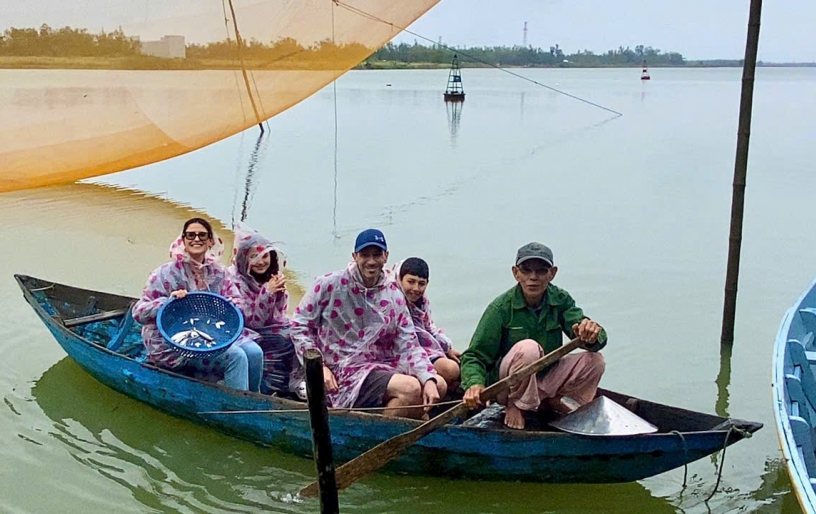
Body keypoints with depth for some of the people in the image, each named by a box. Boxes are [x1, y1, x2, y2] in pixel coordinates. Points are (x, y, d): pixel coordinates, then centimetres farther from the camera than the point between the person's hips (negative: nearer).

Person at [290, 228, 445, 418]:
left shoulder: (393, 295, 6)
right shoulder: (331, 284, -6)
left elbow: (409, 345, 0)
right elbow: (299, 324, -1)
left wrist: (429, 380, -16)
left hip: (383, 365, 6)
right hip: (343, 372, -6)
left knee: (439, 385, -3)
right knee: (410, 389, -26)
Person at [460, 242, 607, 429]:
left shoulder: (560, 300, -5)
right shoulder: (501, 307, -16)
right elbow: (474, 356, -16)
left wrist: (592, 336, -40)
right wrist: (474, 383, -37)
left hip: (548, 378, 4)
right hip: (506, 386, -4)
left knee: (595, 360, -16)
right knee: (528, 348, -34)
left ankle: (555, 402, 3)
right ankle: (516, 405, -11)